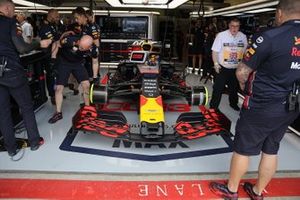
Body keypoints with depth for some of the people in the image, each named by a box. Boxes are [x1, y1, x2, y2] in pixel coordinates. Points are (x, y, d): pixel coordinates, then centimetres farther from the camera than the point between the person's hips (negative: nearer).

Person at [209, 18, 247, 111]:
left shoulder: (243, 36, 0)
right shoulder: (221, 35, -12)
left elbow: (244, 52, 10)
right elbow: (215, 51, -10)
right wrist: (216, 63, -18)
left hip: (236, 68, 4)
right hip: (222, 68, -4)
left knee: (234, 88, 20)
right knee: (218, 88, -2)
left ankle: (233, 103, 40)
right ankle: (213, 106, 11)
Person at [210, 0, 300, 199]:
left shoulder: (272, 37, -20)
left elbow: (242, 72, -15)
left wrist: (245, 87, 5)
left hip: (262, 106, -6)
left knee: (242, 149, 10)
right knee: (271, 150, 18)